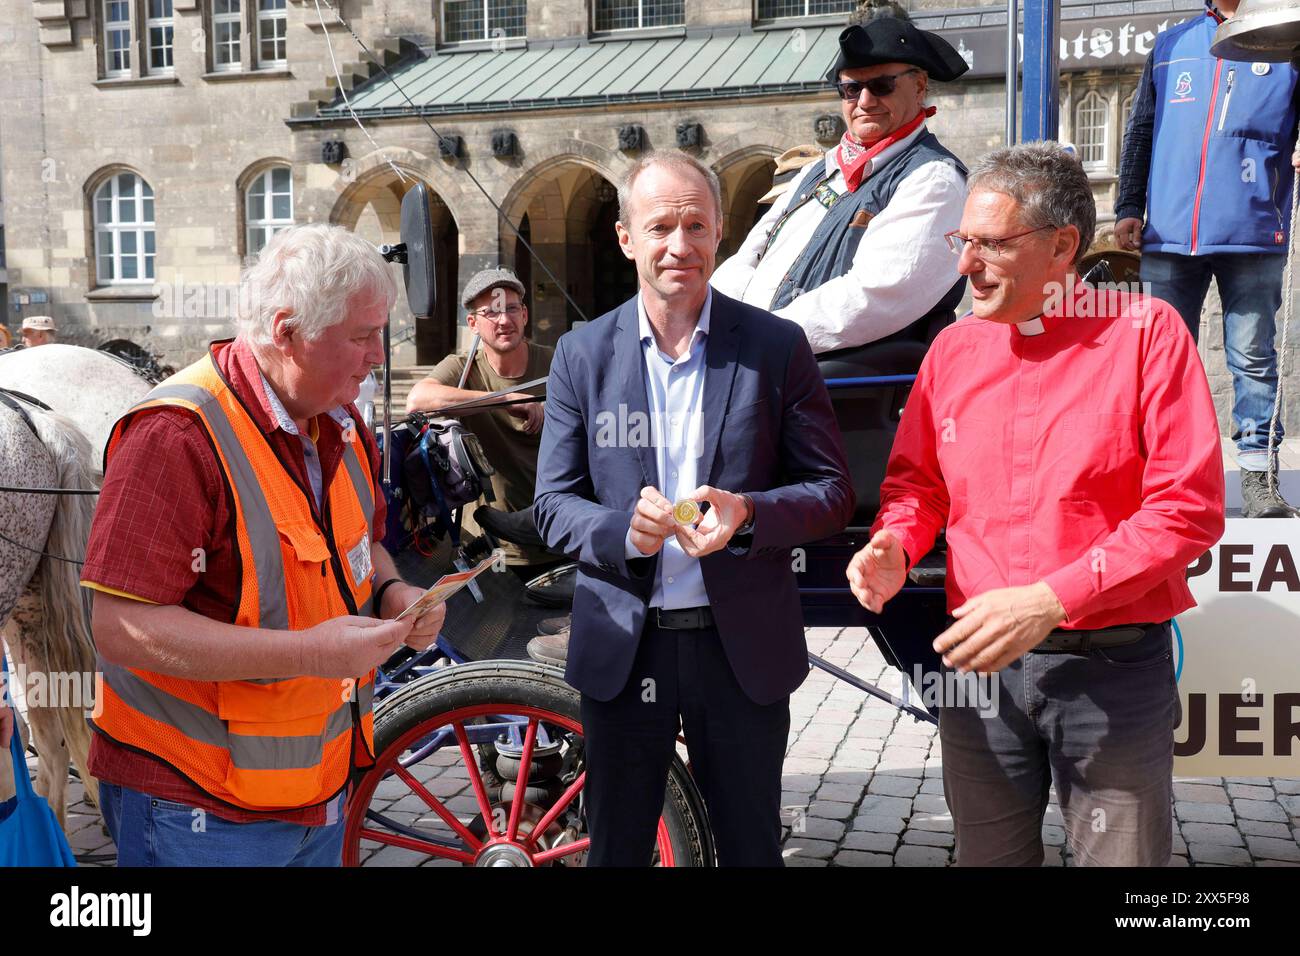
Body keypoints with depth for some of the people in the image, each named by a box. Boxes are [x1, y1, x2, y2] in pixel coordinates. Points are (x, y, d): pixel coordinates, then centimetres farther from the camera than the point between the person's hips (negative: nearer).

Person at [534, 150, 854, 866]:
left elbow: (832, 491, -2)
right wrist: (623, 531, -20)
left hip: (743, 646, -1)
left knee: (751, 847, 16)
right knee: (616, 848, 17)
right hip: (622, 646, 1)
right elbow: (552, 504, 1)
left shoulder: (777, 347, -2)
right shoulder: (582, 355, 1)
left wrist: (748, 513, -22)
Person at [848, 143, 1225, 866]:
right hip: (979, 663, 4)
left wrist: (1052, 600, -22)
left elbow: (1190, 505, -14)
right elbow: (918, 481, 14)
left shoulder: (1146, 332, -8)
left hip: (1114, 667, -4)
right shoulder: (954, 349, 6)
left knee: (1122, 855, 10)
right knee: (987, 854, 18)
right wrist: (895, 548, -9)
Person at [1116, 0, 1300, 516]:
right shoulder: (1170, 46, 17)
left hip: (1253, 237, -2)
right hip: (1169, 236, 2)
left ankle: (1258, 473, 4)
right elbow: (1140, 132, 18)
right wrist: (1128, 208, 10)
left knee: (1252, 357, 0)